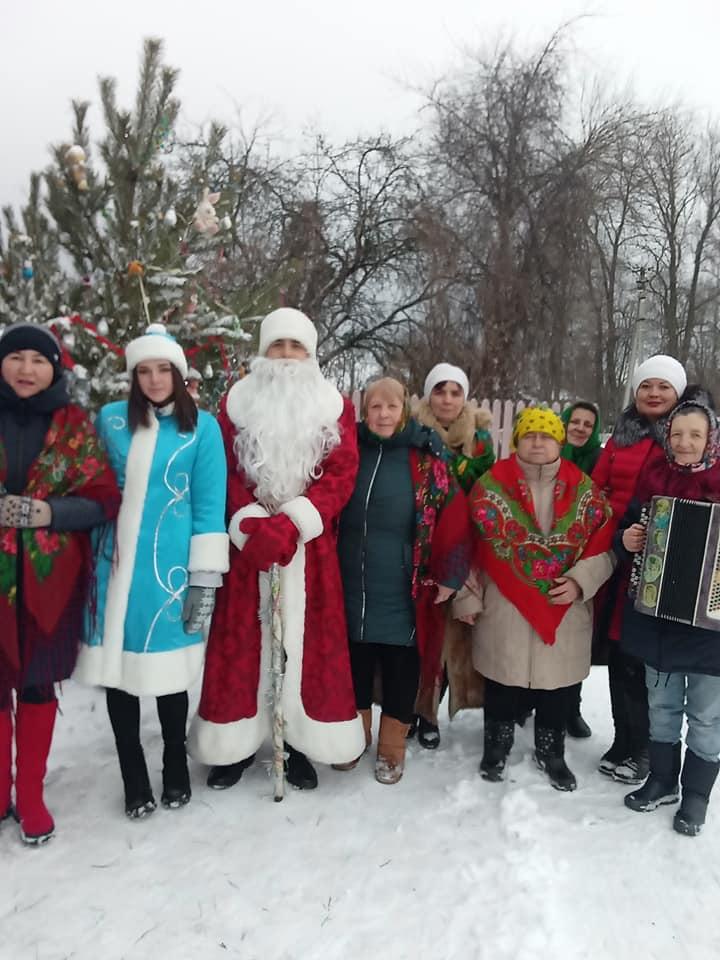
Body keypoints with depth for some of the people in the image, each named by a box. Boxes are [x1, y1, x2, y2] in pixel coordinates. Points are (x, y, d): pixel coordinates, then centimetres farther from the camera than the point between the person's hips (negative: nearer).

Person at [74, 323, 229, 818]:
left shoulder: (202, 427, 0)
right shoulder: (110, 420, 6)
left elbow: (209, 506, -3)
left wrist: (205, 578, -7)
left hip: (170, 572, -2)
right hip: (115, 569, 2)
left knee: (168, 672, 8)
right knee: (118, 672, 8)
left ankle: (176, 770, 31)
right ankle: (134, 780, 27)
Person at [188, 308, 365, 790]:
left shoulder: (335, 406, 5)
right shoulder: (237, 401, 7)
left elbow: (341, 474, -4)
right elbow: (225, 472, 1)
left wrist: (291, 524, -16)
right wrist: (253, 526, -14)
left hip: (311, 543, 0)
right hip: (249, 540, 1)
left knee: (306, 638, 3)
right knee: (243, 638, 4)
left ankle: (301, 743, 17)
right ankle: (237, 741, 18)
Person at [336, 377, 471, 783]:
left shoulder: (428, 455, -5)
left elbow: (454, 520, -7)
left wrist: (449, 576, -10)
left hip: (403, 592, -2)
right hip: (353, 587, 3)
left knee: (400, 670, 8)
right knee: (355, 664, 14)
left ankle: (392, 748, 27)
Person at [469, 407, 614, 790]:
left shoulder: (584, 490, 1)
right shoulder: (492, 486, -5)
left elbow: (604, 546, 2)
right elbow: (468, 545, -4)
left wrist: (581, 580, -13)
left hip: (564, 611, 2)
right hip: (504, 609, -2)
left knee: (555, 686, 16)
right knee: (502, 682, 13)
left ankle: (550, 752, 38)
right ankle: (496, 747, 35)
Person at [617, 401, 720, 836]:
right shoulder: (653, 478, 2)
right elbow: (627, 527, 10)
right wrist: (625, 539, -11)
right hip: (655, 615, 3)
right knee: (662, 705, 18)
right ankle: (663, 779, 36)